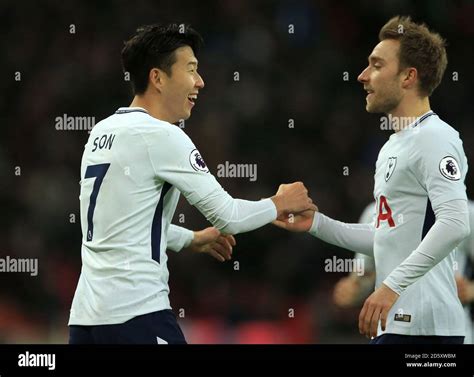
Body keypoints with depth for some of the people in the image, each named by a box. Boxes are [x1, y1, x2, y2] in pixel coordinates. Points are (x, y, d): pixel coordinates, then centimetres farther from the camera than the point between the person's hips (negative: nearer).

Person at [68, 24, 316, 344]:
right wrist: (280, 204, 9)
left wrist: (192, 239, 35)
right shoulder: (161, 136, -10)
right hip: (137, 314, -8)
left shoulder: (102, 133, 16)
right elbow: (227, 215, -8)